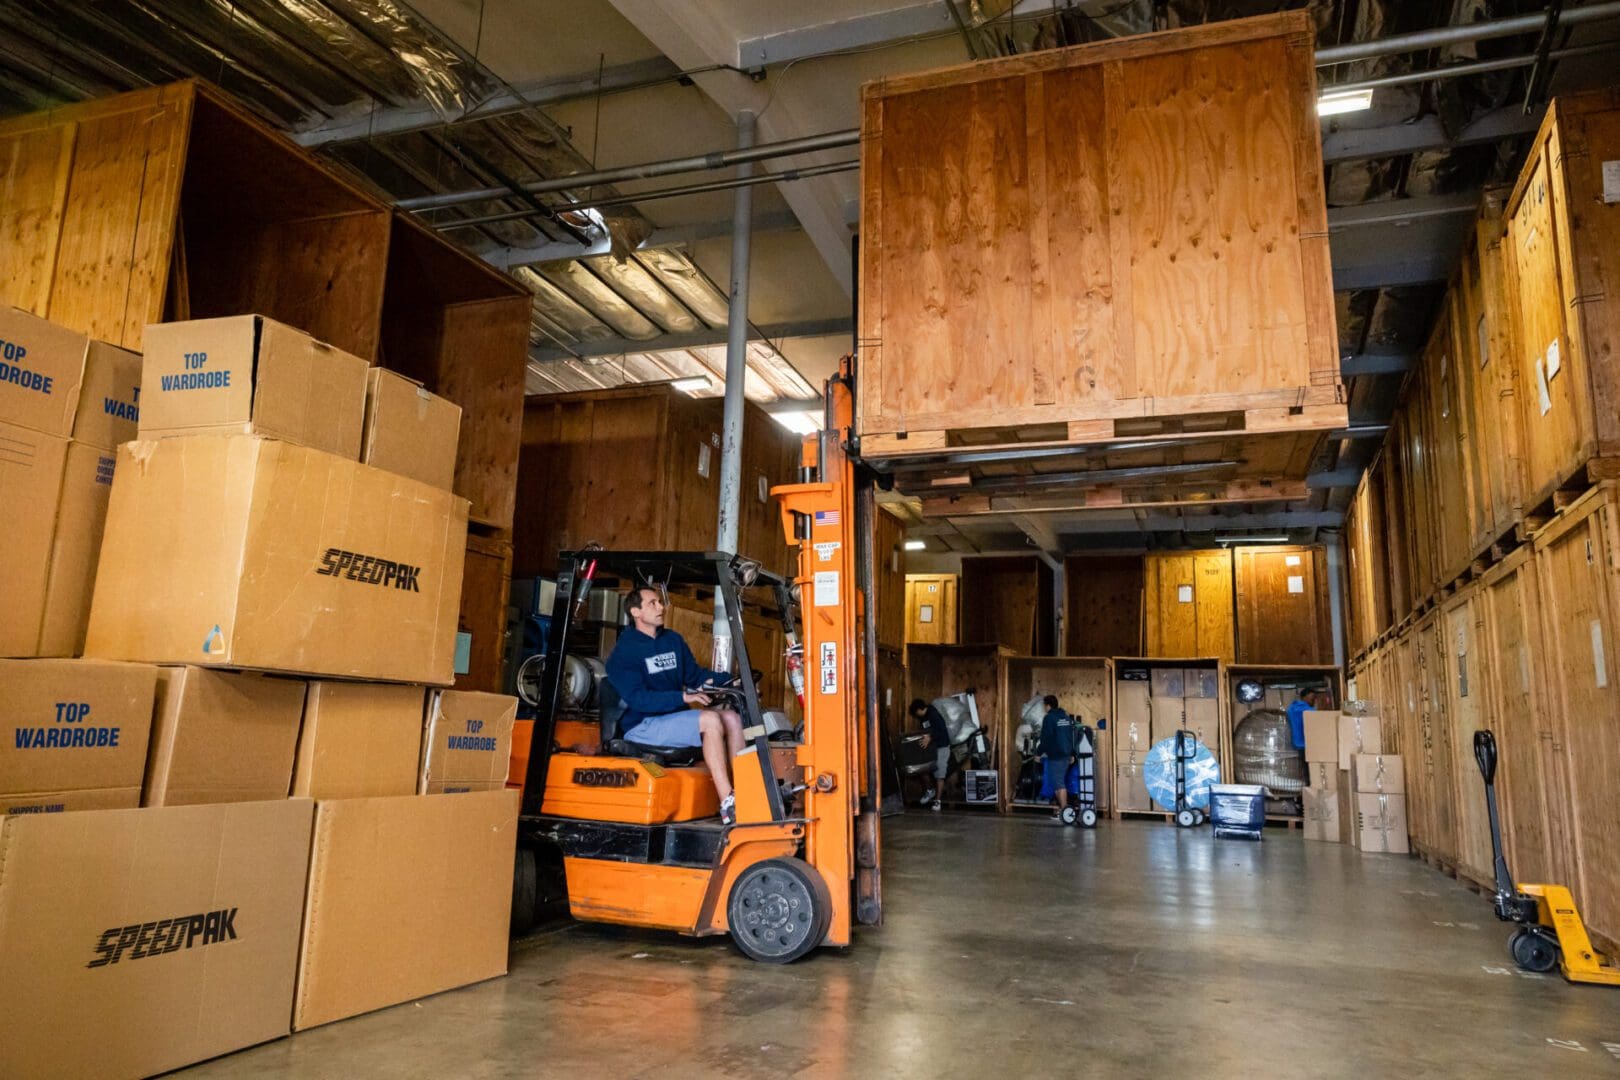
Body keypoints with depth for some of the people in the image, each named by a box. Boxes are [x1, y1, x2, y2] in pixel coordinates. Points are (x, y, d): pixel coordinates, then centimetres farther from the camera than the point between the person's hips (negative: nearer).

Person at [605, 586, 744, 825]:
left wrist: (731, 680, 0)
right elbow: (638, 699, -19)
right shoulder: (624, 651, -9)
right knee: (710, 720, -28)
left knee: (732, 718, -13)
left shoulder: (673, 640, 14)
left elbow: (696, 674, 17)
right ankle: (727, 806, -31)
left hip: (675, 716, 7)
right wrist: (683, 697, -28)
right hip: (642, 727, -7)